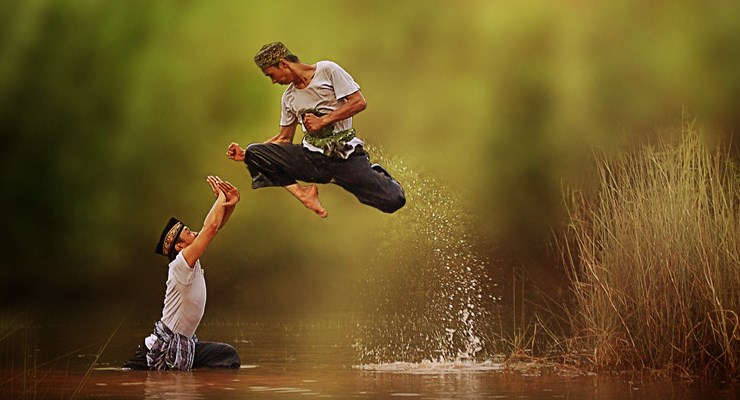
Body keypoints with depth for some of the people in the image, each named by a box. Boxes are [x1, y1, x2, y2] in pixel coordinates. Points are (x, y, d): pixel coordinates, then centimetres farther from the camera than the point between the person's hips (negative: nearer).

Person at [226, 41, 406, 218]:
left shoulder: (327, 70, -2)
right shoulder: (289, 97, 16)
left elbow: (359, 102, -8)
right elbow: (284, 138, 22)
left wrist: (322, 121, -11)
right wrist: (246, 153, 12)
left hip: (344, 154, -5)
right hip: (310, 156, 5)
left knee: (393, 200, -22)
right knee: (253, 153, -15)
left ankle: (374, 174, 13)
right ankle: (301, 193, -18)